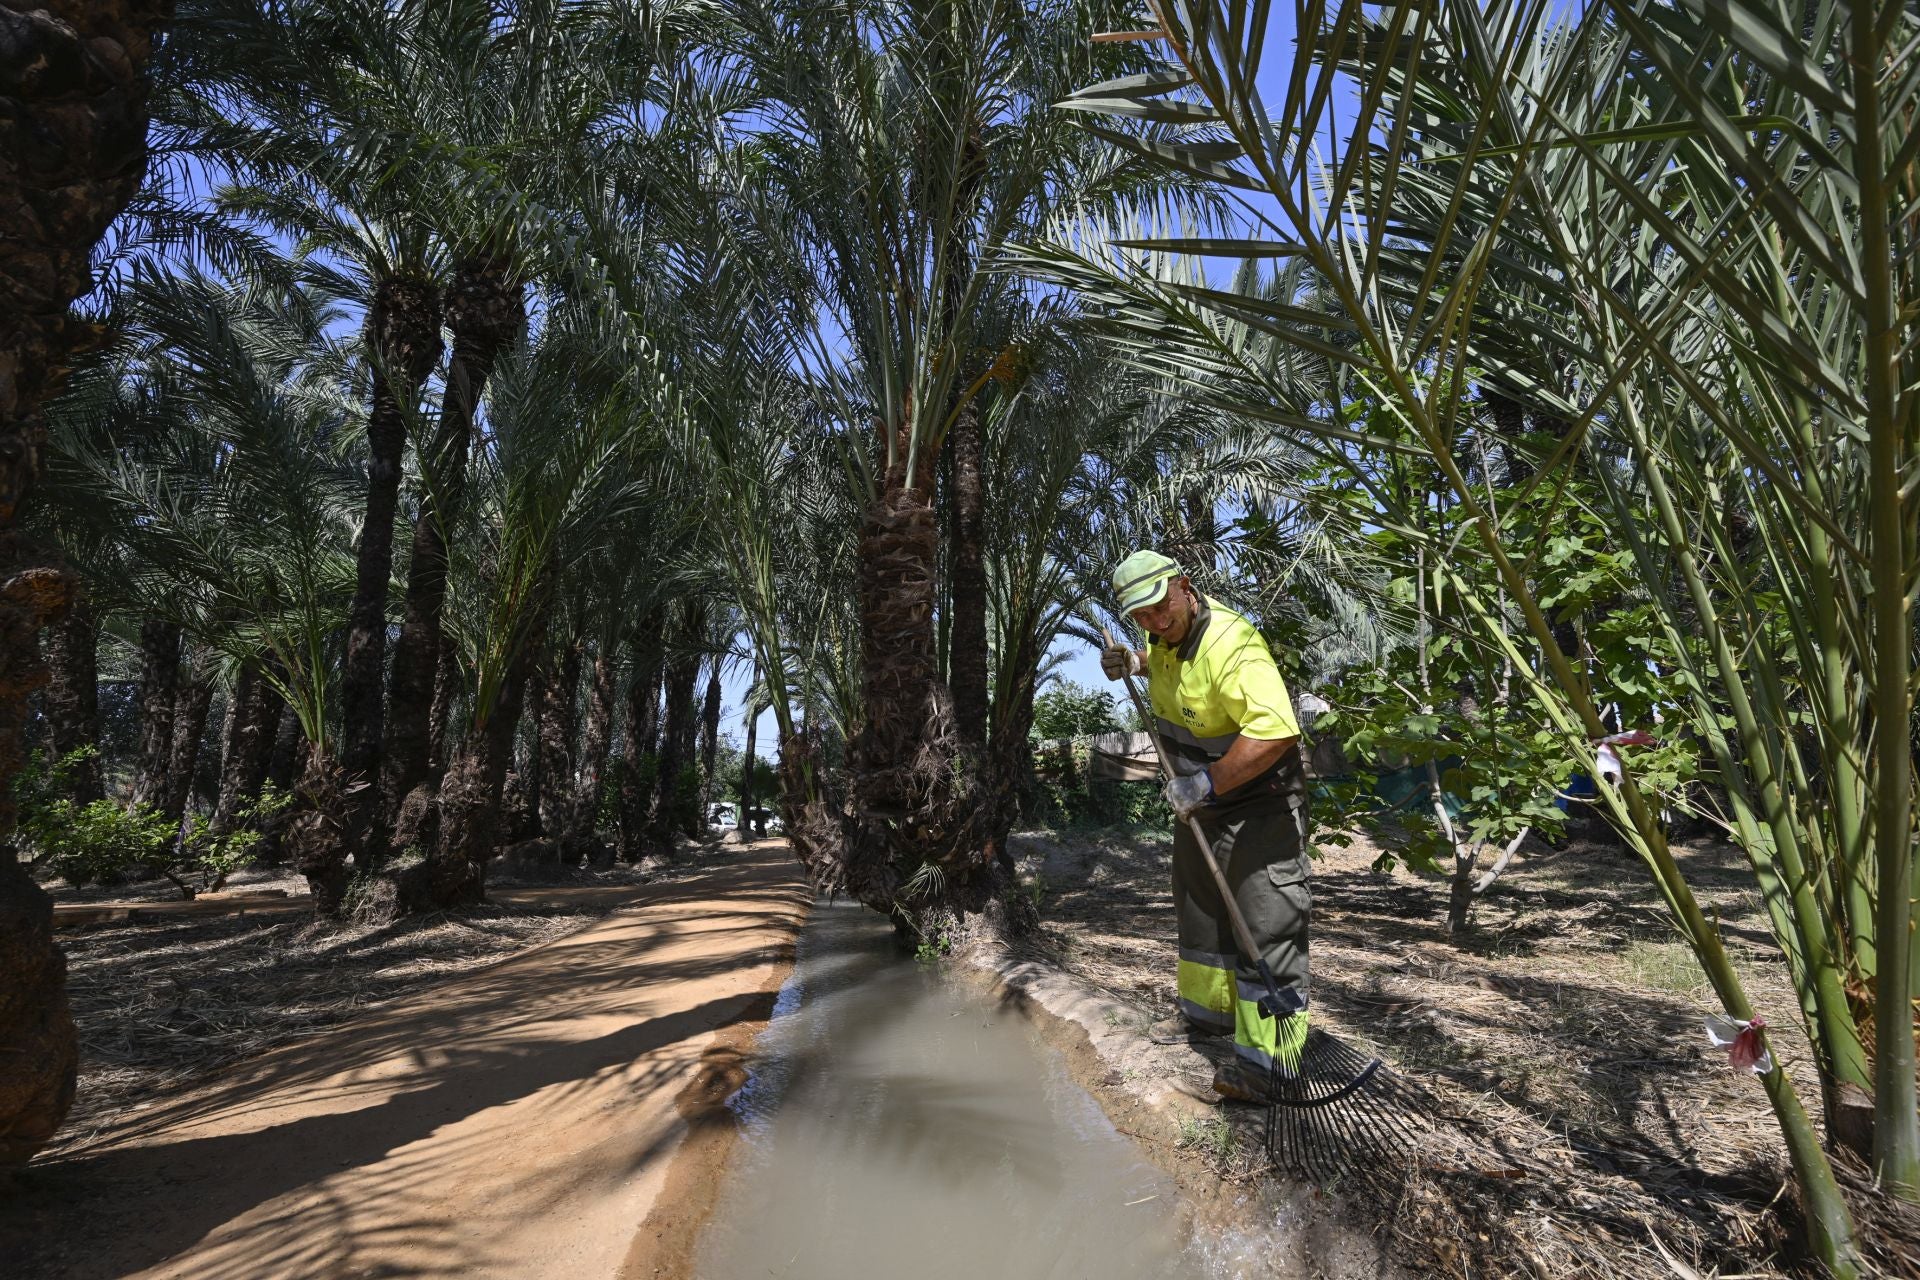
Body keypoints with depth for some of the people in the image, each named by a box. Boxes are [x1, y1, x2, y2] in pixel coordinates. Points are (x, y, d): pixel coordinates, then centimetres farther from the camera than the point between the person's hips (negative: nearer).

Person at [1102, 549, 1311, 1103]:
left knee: (1264, 924, -8)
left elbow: (1275, 732, -41)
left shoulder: (1231, 645, -30)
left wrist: (1207, 783, -37)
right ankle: (1208, 1009, 41)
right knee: (1200, 908, 22)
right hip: (1198, 801, 10)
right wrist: (1132, 662, 6)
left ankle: (1264, 1058, -2)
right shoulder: (1168, 635, -1)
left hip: (1258, 804, -10)